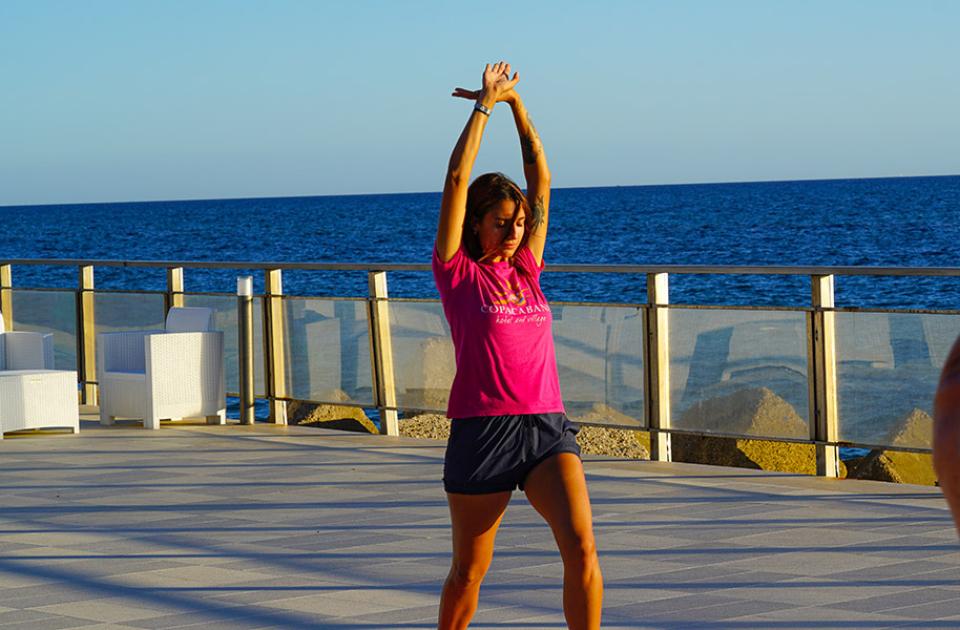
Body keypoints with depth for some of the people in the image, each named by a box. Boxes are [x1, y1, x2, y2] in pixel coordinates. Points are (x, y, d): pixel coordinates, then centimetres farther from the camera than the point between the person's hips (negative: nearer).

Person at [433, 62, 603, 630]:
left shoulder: (525, 269, 13)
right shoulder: (458, 273, 2)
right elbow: (457, 180, -4)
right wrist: (486, 103, 1)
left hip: (547, 428, 4)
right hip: (483, 429, -3)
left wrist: (516, 104, 12)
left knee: (581, 547, -15)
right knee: (469, 571, 7)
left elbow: (541, 181, 14)